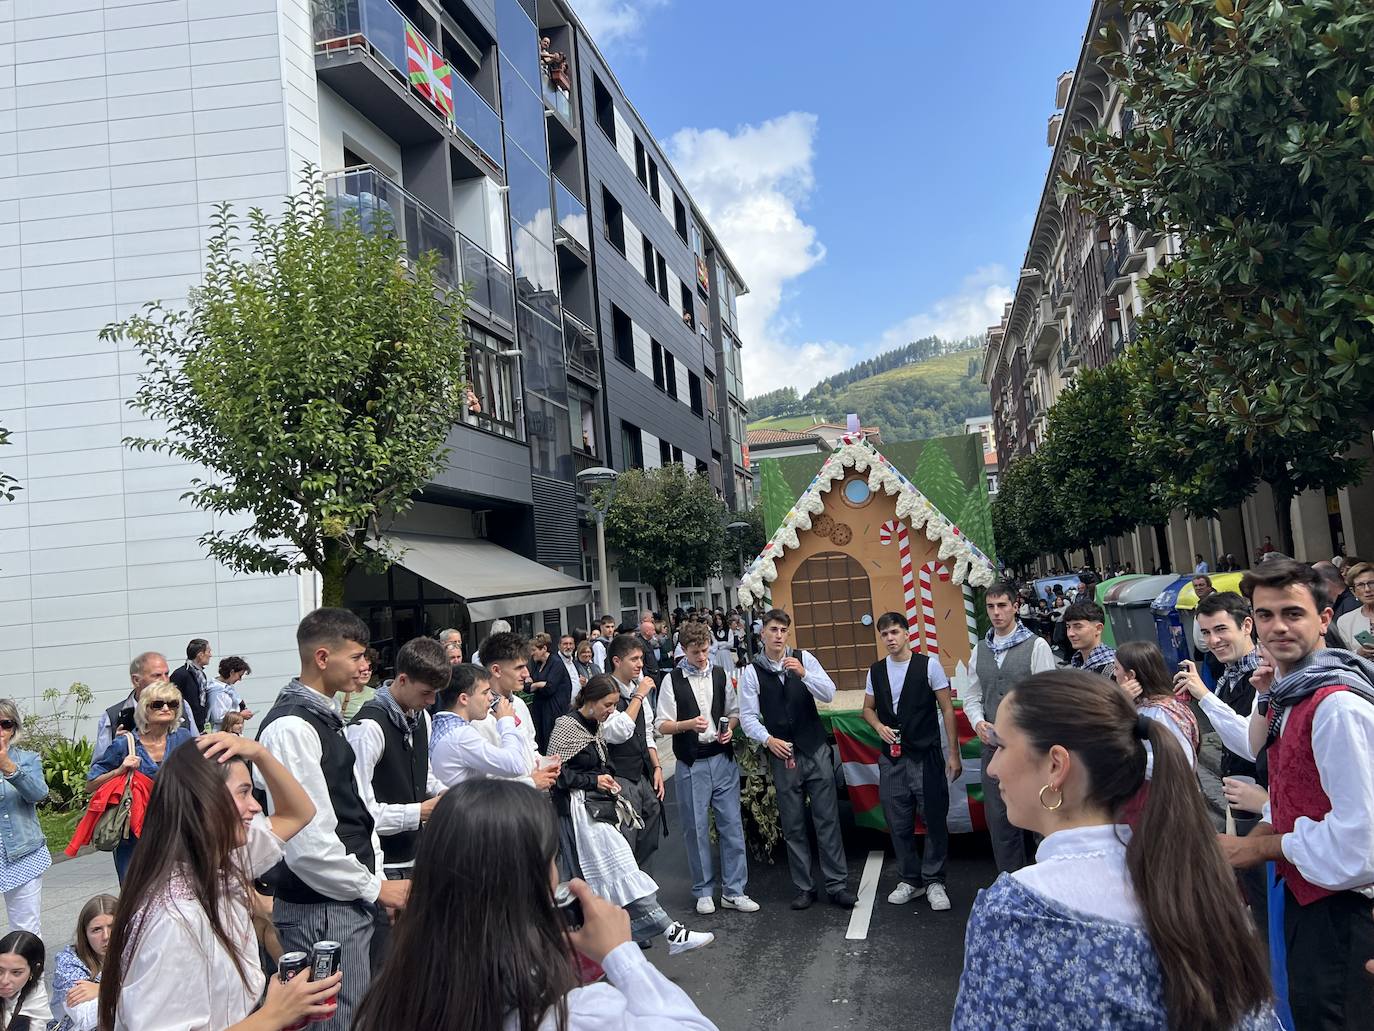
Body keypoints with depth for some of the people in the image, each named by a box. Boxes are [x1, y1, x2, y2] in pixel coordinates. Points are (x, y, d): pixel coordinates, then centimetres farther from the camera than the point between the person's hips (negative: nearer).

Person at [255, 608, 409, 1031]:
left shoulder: (325, 717, 11)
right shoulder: (291, 727, -20)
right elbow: (309, 842, -23)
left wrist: (376, 880, 11)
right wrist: (376, 888, -12)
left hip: (349, 901, 9)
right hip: (321, 911, -9)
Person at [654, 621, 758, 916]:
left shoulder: (720, 676, 7)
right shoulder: (673, 681, -3)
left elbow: (734, 712, 16)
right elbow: (661, 725, -4)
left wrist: (730, 728, -5)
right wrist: (689, 724, -19)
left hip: (723, 759, 2)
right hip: (692, 765, -2)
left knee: (732, 825, 3)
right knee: (696, 829, 6)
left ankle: (733, 891, 14)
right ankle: (704, 891, 21)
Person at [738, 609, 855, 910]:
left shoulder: (804, 659, -1)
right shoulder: (752, 671, -3)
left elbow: (829, 693, -8)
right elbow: (747, 716, -3)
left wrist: (804, 674, -23)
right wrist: (768, 740, -18)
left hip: (816, 750, 0)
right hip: (783, 755, 0)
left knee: (827, 820, 3)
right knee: (793, 827, 9)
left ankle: (838, 885, 12)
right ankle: (804, 888, 21)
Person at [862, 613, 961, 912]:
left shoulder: (929, 665, -5)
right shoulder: (875, 671, 6)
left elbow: (947, 709, -3)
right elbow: (868, 709, 17)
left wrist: (954, 753, -5)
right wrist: (879, 727, -5)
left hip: (926, 756, -3)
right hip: (891, 758, 4)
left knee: (935, 820, 2)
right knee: (898, 823, 10)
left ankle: (933, 881, 17)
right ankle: (910, 879, 25)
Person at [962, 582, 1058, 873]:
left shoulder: (1036, 646, -5)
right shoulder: (980, 650, 10)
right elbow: (971, 696, 14)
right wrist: (978, 722, -5)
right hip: (993, 747, 5)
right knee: (998, 818, 10)